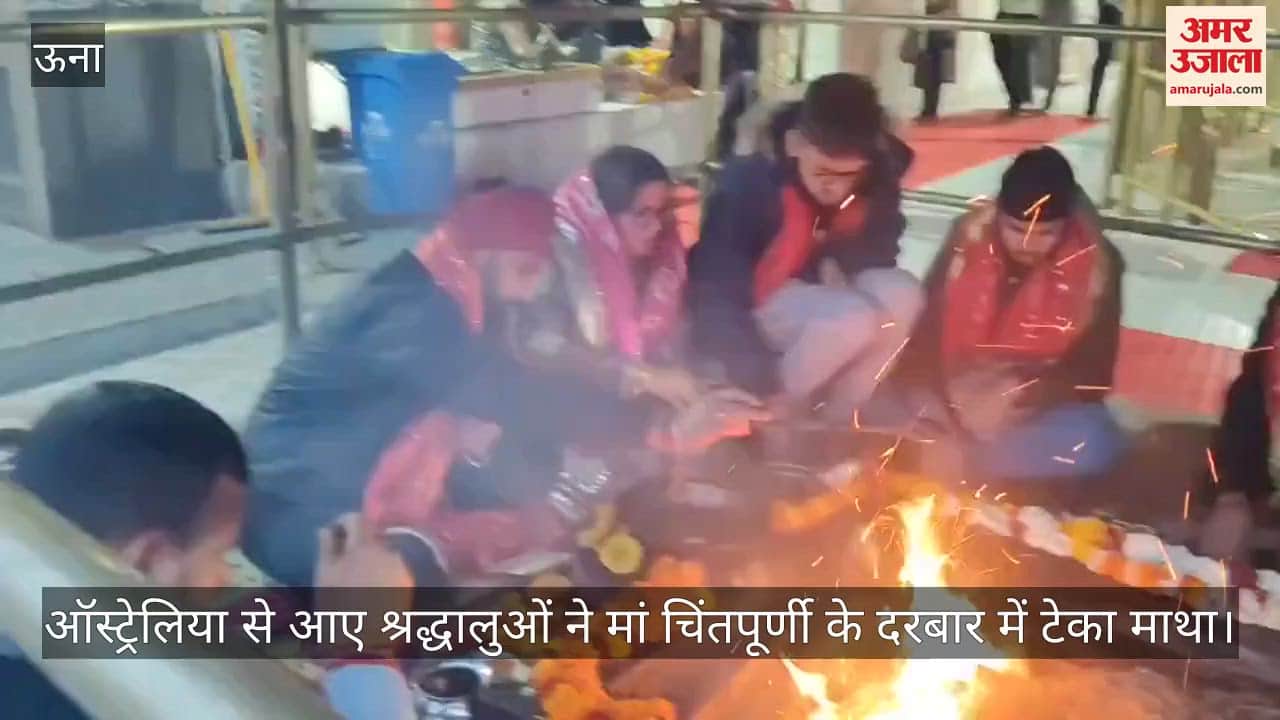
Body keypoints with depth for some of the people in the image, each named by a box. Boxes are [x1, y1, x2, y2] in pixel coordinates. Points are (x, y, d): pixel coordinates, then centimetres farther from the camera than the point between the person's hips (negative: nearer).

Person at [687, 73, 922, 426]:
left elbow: (879, 254, -1)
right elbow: (714, 291, -26)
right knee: (855, 319, -32)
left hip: (826, 297, 5)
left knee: (901, 294, -25)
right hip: (751, 309, -5)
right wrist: (763, 382, -30)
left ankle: (833, 417, -11)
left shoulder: (877, 181, -13)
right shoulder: (747, 183, -27)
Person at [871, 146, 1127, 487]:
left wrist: (1016, 398, -27)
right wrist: (939, 416, -25)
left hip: (1036, 409, 0)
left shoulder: (1096, 266, -10)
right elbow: (924, 332, -10)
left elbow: (1091, 375, -9)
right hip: (954, 400, 0)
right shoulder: (969, 236, -8)